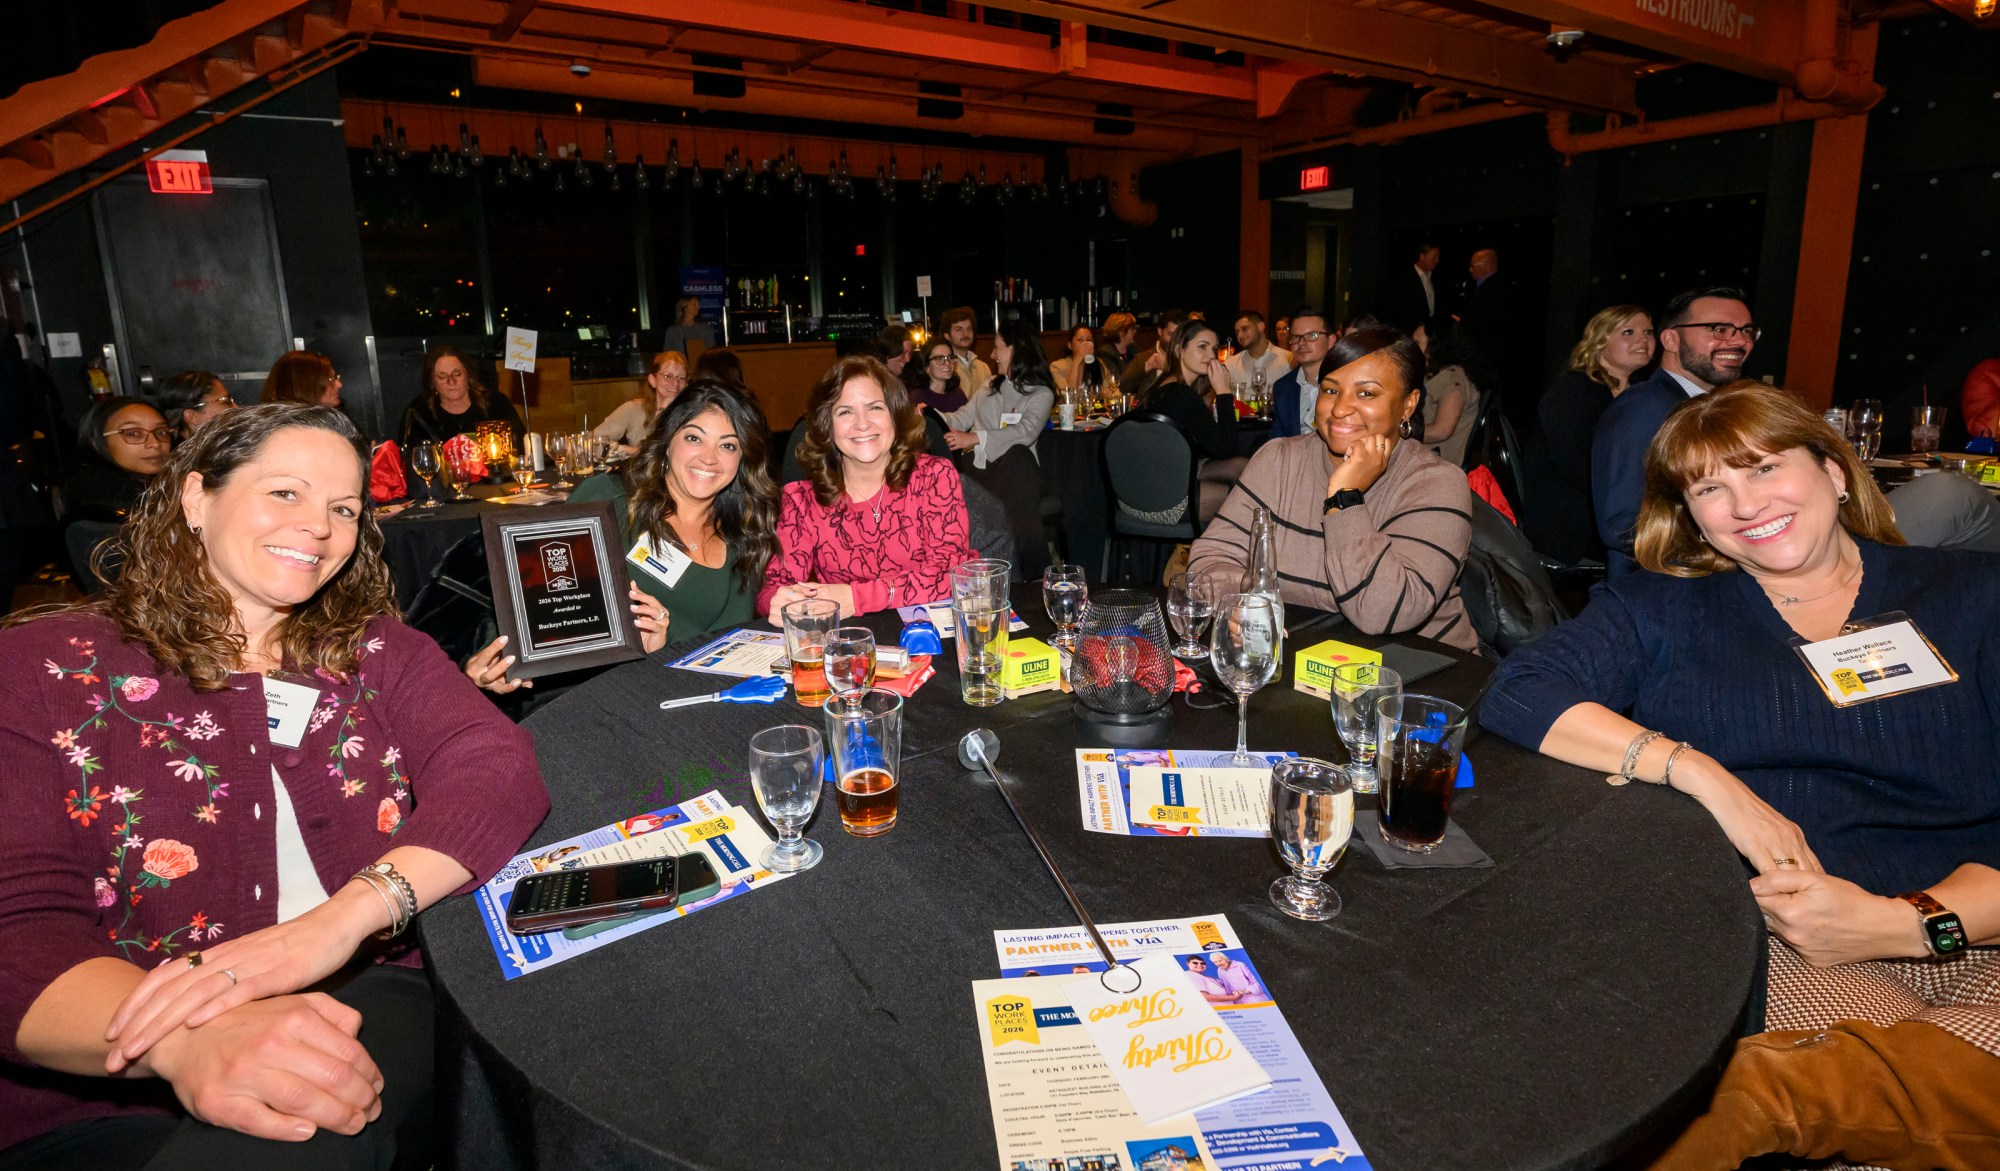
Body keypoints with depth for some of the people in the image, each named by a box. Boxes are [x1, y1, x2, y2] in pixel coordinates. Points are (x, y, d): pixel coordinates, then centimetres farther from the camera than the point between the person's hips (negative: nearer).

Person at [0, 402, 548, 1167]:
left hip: (363, 996, 1)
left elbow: (499, 764, -7)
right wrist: (185, 1042, -29)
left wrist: (341, 918, -25)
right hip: (100, 1102, 0)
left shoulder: (377, 652, 10)